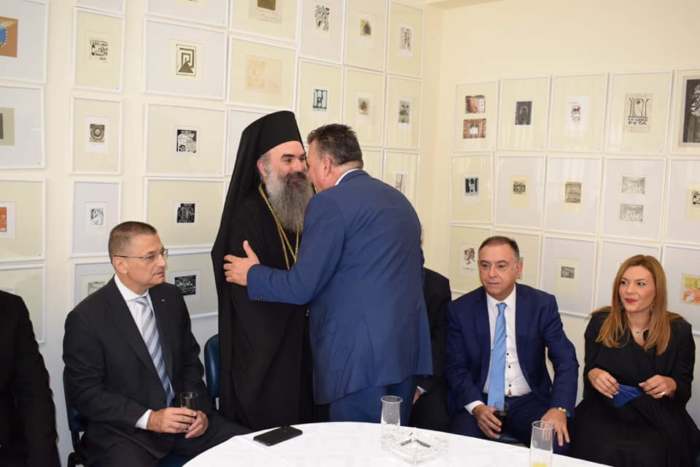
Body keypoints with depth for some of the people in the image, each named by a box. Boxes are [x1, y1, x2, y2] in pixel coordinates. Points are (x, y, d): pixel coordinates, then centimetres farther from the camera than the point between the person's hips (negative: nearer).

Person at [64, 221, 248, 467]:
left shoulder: (171, 297, 5)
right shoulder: (87, 318, -11)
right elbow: (84, 392, -10)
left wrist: (199, 408, -3)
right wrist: (148, 419, -18)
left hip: (181, 417, 5)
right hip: (124, 429, -4)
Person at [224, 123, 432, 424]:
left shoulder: (329, 203, -10)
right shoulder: (399, 199, 15)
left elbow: (301, 286, -11)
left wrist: (251, 274, 5)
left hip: (359, 357, -8)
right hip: (408, 349, 8)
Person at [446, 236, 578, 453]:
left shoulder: (542, 304, -2)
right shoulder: (461, 309, -2)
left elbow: (566, 361, -5)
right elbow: (456, 367, -2)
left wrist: (559, 408, -22)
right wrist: (476, 406, -20)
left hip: (528, 402, 1)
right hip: (479, 401, -1)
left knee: (557, 442, -25)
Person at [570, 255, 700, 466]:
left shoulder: (678, 330, 1)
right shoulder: (600, 322, 3)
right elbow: (588, 369, 10)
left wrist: (671, 385, -17)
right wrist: (592, 374, -14)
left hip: (658, 419, 0)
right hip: (605, 412, 1)